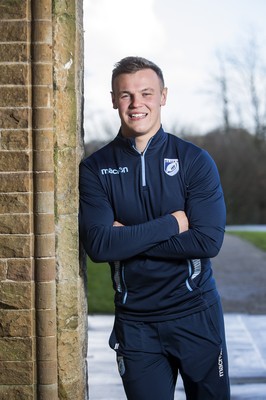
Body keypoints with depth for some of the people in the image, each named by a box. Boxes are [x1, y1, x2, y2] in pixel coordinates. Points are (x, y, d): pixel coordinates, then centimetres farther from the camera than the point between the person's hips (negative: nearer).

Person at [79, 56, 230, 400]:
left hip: (196, 312, 0)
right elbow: (98, 246, -15)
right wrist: (171, 224, -17)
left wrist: (128, 239, -15)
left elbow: (208, 241, -15)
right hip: (135, 322, 0)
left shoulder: (195, 161, -4)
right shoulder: (95, 169, -2)